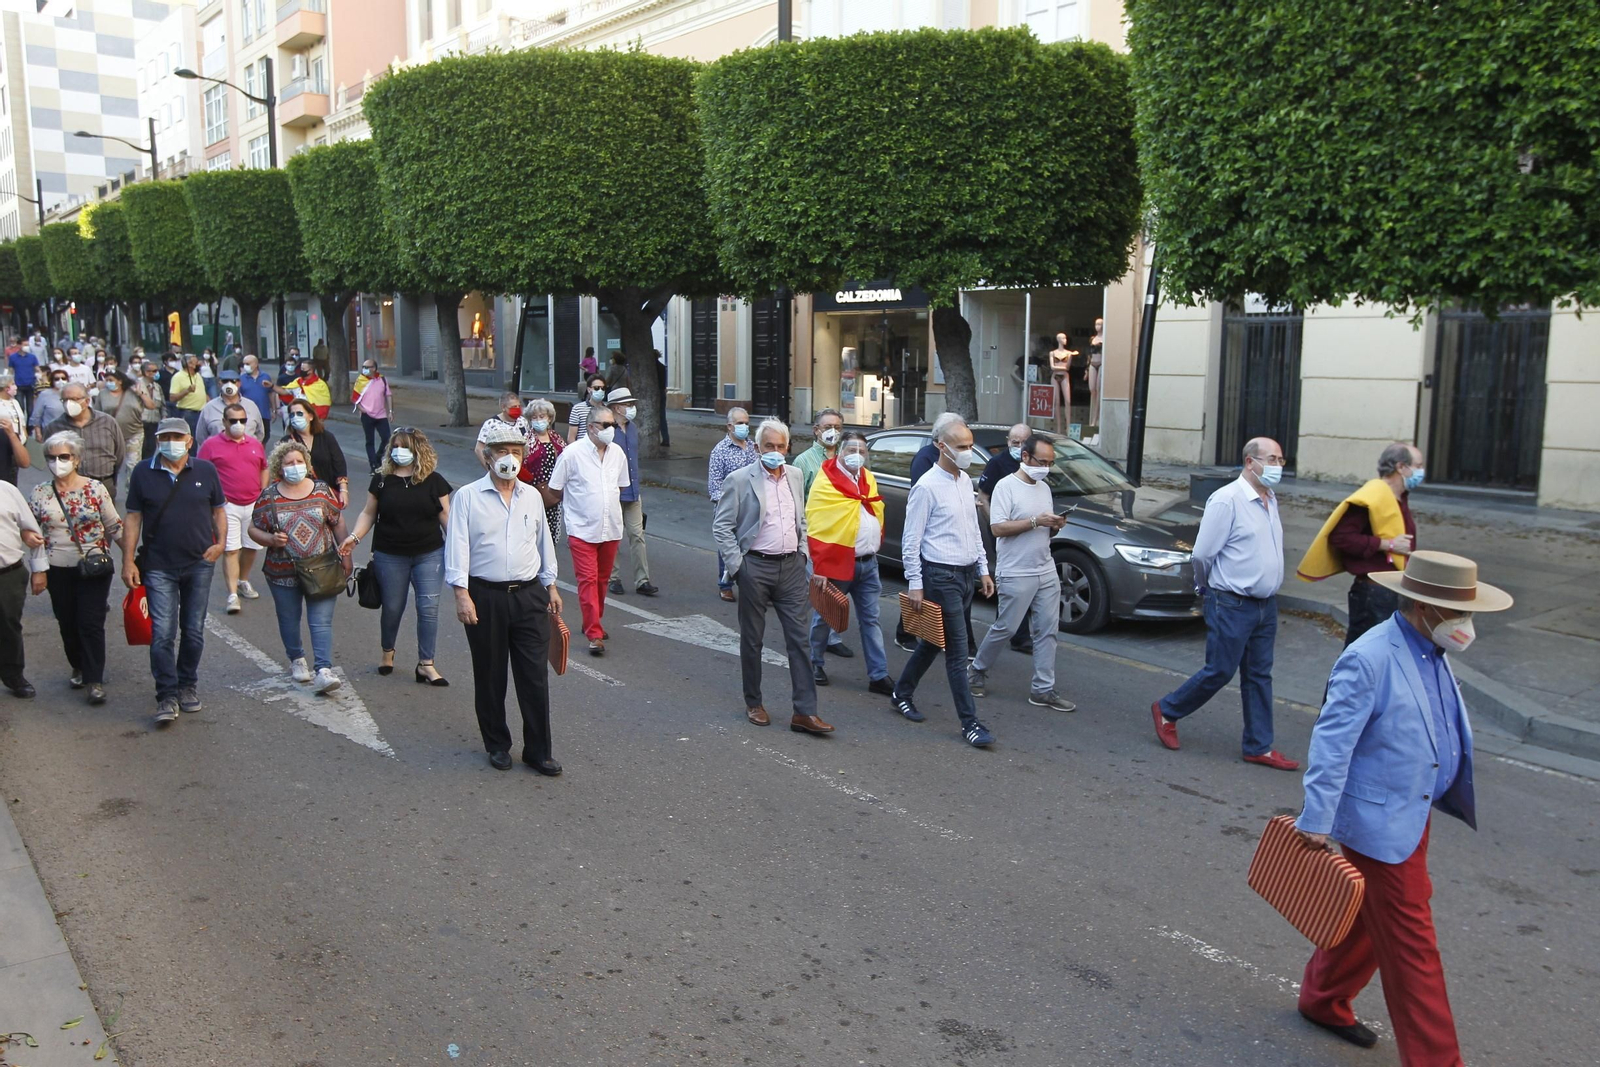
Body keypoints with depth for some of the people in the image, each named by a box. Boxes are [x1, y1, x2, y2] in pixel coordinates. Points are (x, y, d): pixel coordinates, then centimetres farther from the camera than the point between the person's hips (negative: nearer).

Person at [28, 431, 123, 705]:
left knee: (91, 623, -5)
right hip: (58, 570, 3)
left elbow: (115, 527, 1)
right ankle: (79, 668, 32)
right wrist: (39, 570, -1)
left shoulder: (95, 489, -5)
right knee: (67, 623, 11)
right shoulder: (40, 493, 1)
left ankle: (95, 680, 1)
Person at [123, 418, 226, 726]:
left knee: (194, 632, 11)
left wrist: (220, 542, -7)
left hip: (199, 564, 1)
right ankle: (167, 697, 0)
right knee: (162, 633, -6)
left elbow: (218, 510, 10)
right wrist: (128, 561, -3)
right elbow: (132, 518, 2)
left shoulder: (205, 470, 3)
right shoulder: (143, 473, 1)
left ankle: (188, 686, 27)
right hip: (158, 567, -1)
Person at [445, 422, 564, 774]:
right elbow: (457, 546, -6)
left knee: (535, 677, 1)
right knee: (490, 677, 8)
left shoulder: (532, 496, 11)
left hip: (529, 595, 3)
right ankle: (497, 745, 24)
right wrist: (461, 593, -14)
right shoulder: (467, 497, -1)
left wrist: (551, 586, 21)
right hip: (485, 596, -3)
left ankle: (538, 751, 10)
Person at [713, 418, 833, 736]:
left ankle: (805, 712, 3)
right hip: (756, 567, -4)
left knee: (799, 638, 0)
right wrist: (736, 566, -11)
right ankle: (753, 703, 24)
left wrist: (802, 553, 11)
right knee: (752, 639, 8)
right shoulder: (739, 480, -7)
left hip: (791, 567, 4)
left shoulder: (796, 476, 9)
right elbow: (721, 526, -6)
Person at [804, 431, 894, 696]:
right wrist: (819, 567, -15)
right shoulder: (825, 482, -11)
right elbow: (815, 527, -13)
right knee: (824, 617, 10)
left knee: (870, 620, 7)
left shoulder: (868, 480, 11)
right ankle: (815, 664, 29)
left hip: (868, 563, 6)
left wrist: (876, 544, 15)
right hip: (836, 563, -6)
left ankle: (879, 676, 10)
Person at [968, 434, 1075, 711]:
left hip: (1046, 572, 7)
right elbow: (998, 528, -18)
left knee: (1047, 630, 5)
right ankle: (978, 671, 22)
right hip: (1016, 574, -7)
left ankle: (1043, 690, 11)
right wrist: (1035, 521, -21)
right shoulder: (1007, 486, -10)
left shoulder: (1044, 488, 14)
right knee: (1005, 628, 0)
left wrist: (1056, 525, -2)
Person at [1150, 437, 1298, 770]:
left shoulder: (1270, 500, 11)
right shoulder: (1227, 500, -16)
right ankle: (1166, 711, 19)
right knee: (1219, 671, -1)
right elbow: (1202, 554, -14)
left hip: (1265, 604, 8)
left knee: (1259, 675, 11)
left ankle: (1259, 747, 18)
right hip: (1232, 605, -8)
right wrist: (1207, 589, 1)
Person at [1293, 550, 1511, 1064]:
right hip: (1380, 822, -9)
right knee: (1411, 943, 1)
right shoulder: (1368, 659, -23)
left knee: (1371, 920, 22)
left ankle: (1323, 1001, 40)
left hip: (1415, 814, 9)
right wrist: (1316, 821, -22)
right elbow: (1332, 743, -23)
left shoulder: (1432, 652, 5)